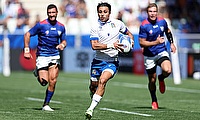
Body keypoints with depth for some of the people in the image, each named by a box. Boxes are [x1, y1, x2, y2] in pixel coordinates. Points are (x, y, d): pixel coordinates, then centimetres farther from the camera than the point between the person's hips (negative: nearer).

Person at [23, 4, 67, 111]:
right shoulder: (41, 25, -9)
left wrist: (62, 45, -8)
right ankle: (37, 73, 25)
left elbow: (64, 41, 16)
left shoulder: (61, 27, 5)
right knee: (44, 82, -11)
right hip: (42, 56, -3)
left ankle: (46, 105, 6)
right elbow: (27, 35, -4)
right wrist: (27, 50, -11)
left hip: (55, 56, 3)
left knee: (53, 82, -7)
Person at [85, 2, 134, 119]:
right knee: (93, 85, 11)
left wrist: (131, 41, -4)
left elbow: (128, 33, 18)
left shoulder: (118, 24, 0)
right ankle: (93, 98, 47)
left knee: (102, 81, -25)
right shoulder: (95, 27, -6)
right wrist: (111, 45, -24)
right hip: (98, 60, 1)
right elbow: (94, 45, -16)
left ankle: (91, 108, -26)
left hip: (112, 62, -1)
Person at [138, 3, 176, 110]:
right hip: (149, 56, -2)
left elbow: (168, 32, 19)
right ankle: (154, 101, 30)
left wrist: (172, 43, 12)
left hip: (161, 52, 2)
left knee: (167, 70, -26)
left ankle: (161, 78, 12)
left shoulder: (162, 21, -3)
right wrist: (156, 42, -26)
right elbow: (141, 43, -17)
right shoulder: (144, 26, -16)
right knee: (152, 80, 5)